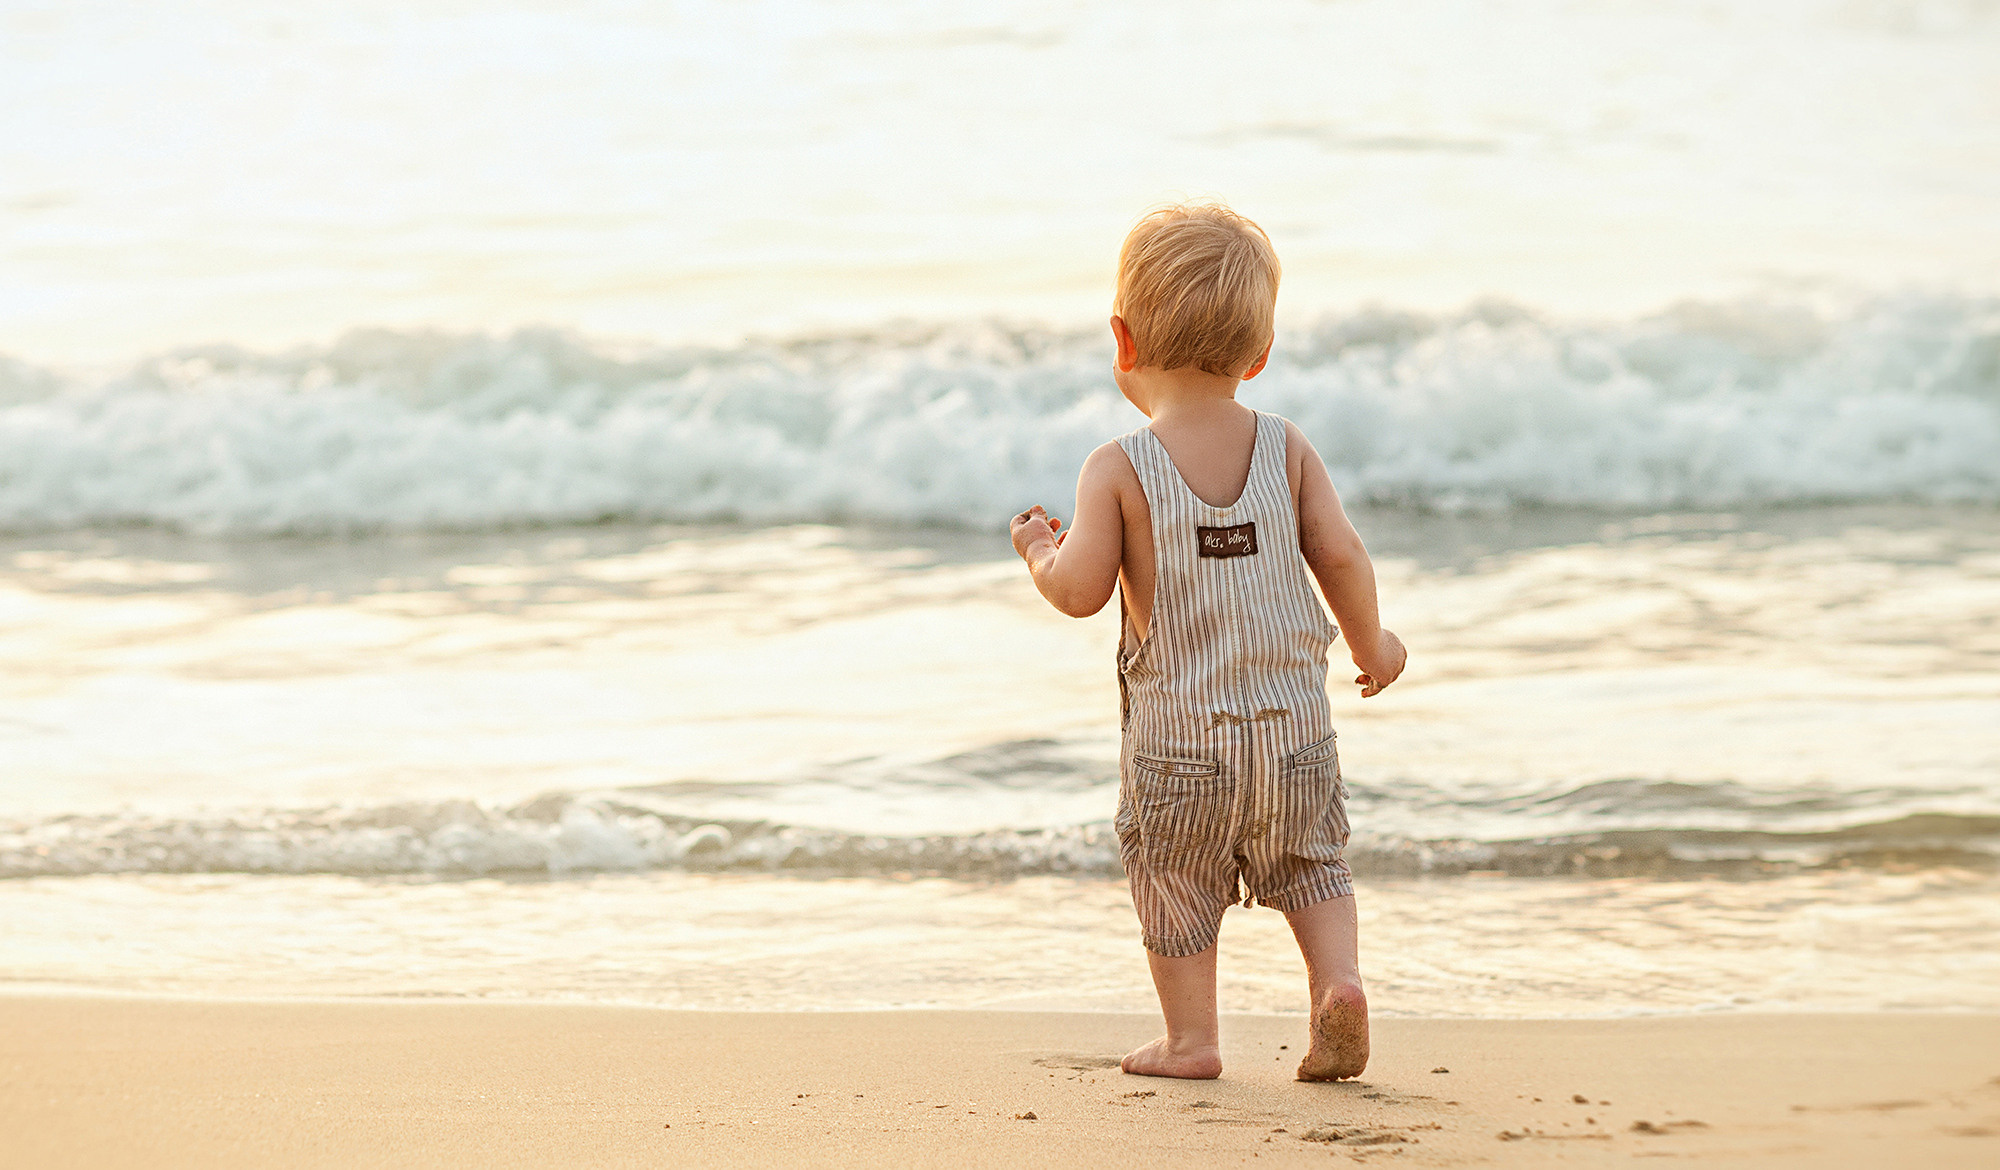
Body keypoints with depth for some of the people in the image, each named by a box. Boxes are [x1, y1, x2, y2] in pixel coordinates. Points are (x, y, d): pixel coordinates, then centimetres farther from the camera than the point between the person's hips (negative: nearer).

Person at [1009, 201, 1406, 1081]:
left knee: (1174, 879, 14)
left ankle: (1191, 1038, 18)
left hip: (1177, 732, -3)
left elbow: (1081, 592, -16)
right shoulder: (1286, 450, -2)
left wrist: (1039, 551, 6)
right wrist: (1370, 644, 14)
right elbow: (1340, 556, -3)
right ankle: (1338, 981, 2)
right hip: (1294, 723, 3)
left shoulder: (1118, 470, -12)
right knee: (1310, 860, 21)